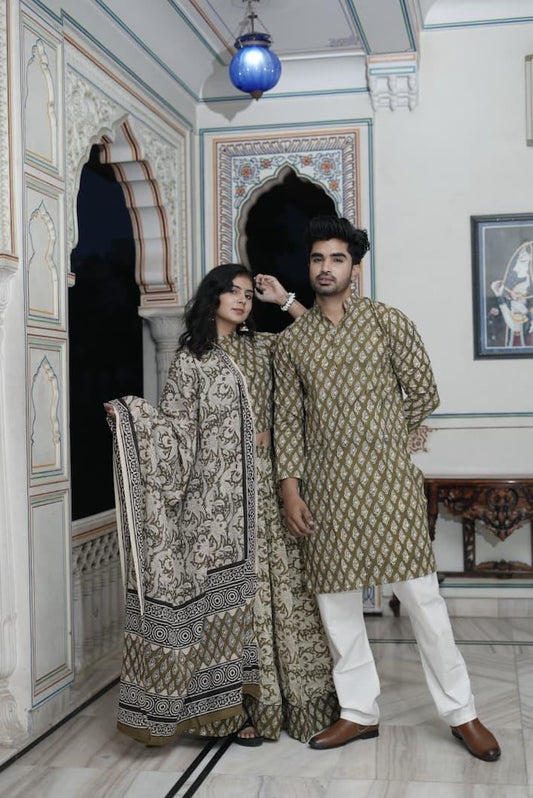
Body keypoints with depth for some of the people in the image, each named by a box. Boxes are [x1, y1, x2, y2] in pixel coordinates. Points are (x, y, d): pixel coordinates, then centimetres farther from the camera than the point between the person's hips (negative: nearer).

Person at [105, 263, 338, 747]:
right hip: (215, 495, -4)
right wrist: (128, 413, -17)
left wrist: (283, 299, 10)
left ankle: (265, 699, 16)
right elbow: (174, 423, -2)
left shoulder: (259, 347, 14)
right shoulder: (191, 358, 2)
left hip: (260, 492, 4)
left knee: (266, 586, 5)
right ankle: (233, 705, 5)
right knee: (223, 593, -4)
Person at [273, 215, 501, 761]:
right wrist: (290, 489, -1)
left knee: (420, 594, -2)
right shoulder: (291, 341, 9)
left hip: (387, 476, -3)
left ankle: (460, 713, 11)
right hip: (324, 485, 3)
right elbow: (288, 418, 7)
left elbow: (423, 393, 4)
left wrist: (379, 435, 8)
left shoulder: (388, 322, 2)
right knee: (335, 599, 7)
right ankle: (359, 712, 21)